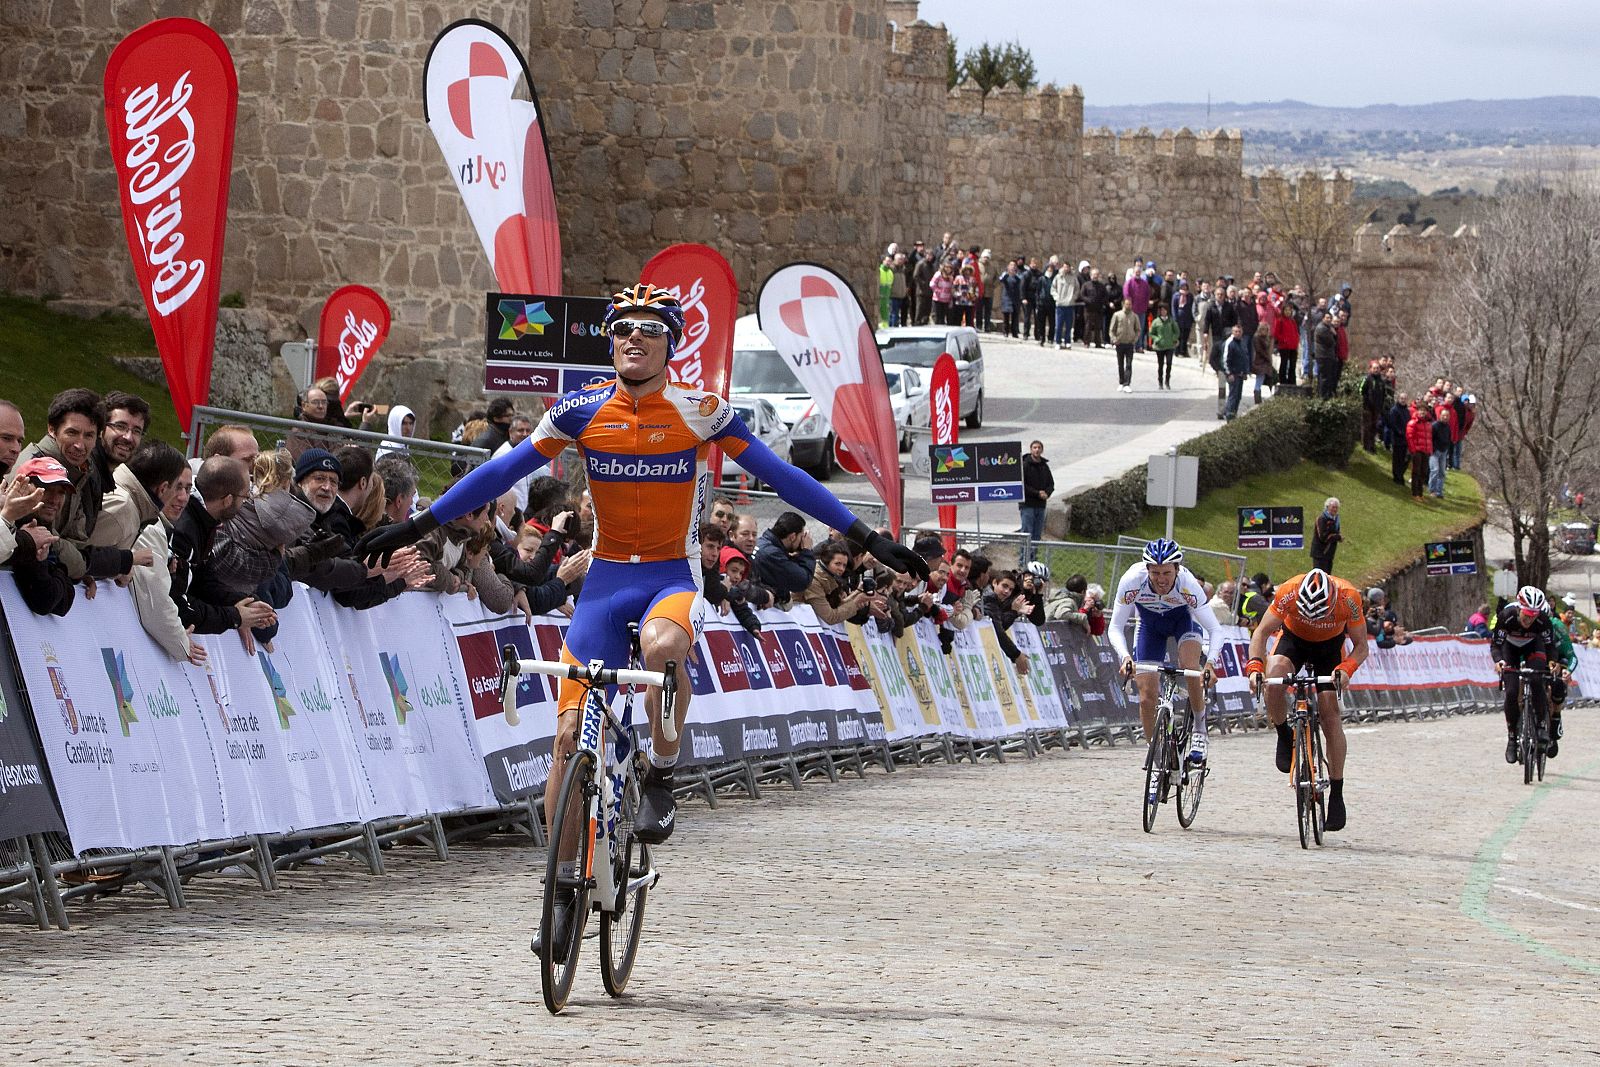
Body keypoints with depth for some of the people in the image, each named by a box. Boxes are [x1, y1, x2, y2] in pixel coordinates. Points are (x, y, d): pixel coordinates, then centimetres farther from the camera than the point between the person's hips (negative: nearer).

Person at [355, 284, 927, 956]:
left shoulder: (701, 413, -7)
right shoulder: (582, 412, -2)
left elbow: (779, 475, -3)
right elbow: (502, 472, 2)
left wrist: (864, 537, -4)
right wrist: (419, 525, -1)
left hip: (674, 576, -2)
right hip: (606, 578, 2)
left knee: (661, 645, -39)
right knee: (571, 733, -7)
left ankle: (661, 780, -14)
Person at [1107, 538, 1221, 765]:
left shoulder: (1187, 584, -37)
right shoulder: (1132, 581, -35)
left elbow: (1214, 631, -34)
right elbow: (1115, 628, -29)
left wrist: (1210, 663, -51)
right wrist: (1125, 657, -47)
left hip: (1184, 618, -2)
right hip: (1149, 623, 2)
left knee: (1191, 667, -30)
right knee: (1147, 697, -7)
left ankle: (1200, 730, -10)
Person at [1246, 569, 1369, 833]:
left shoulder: (1348, 598, -34)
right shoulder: (1289, 593, -34)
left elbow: (1361, 646, -23)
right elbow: (1261, 633, -25)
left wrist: (1345, 669, -43)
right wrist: (1255, 665, -43)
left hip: (1330, 644, 0)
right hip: (1293, 637, 0)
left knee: (1329, 710, -13)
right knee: (1274, 675, -32)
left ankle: (1337, 794, -5)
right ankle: (1284, 737, -5)